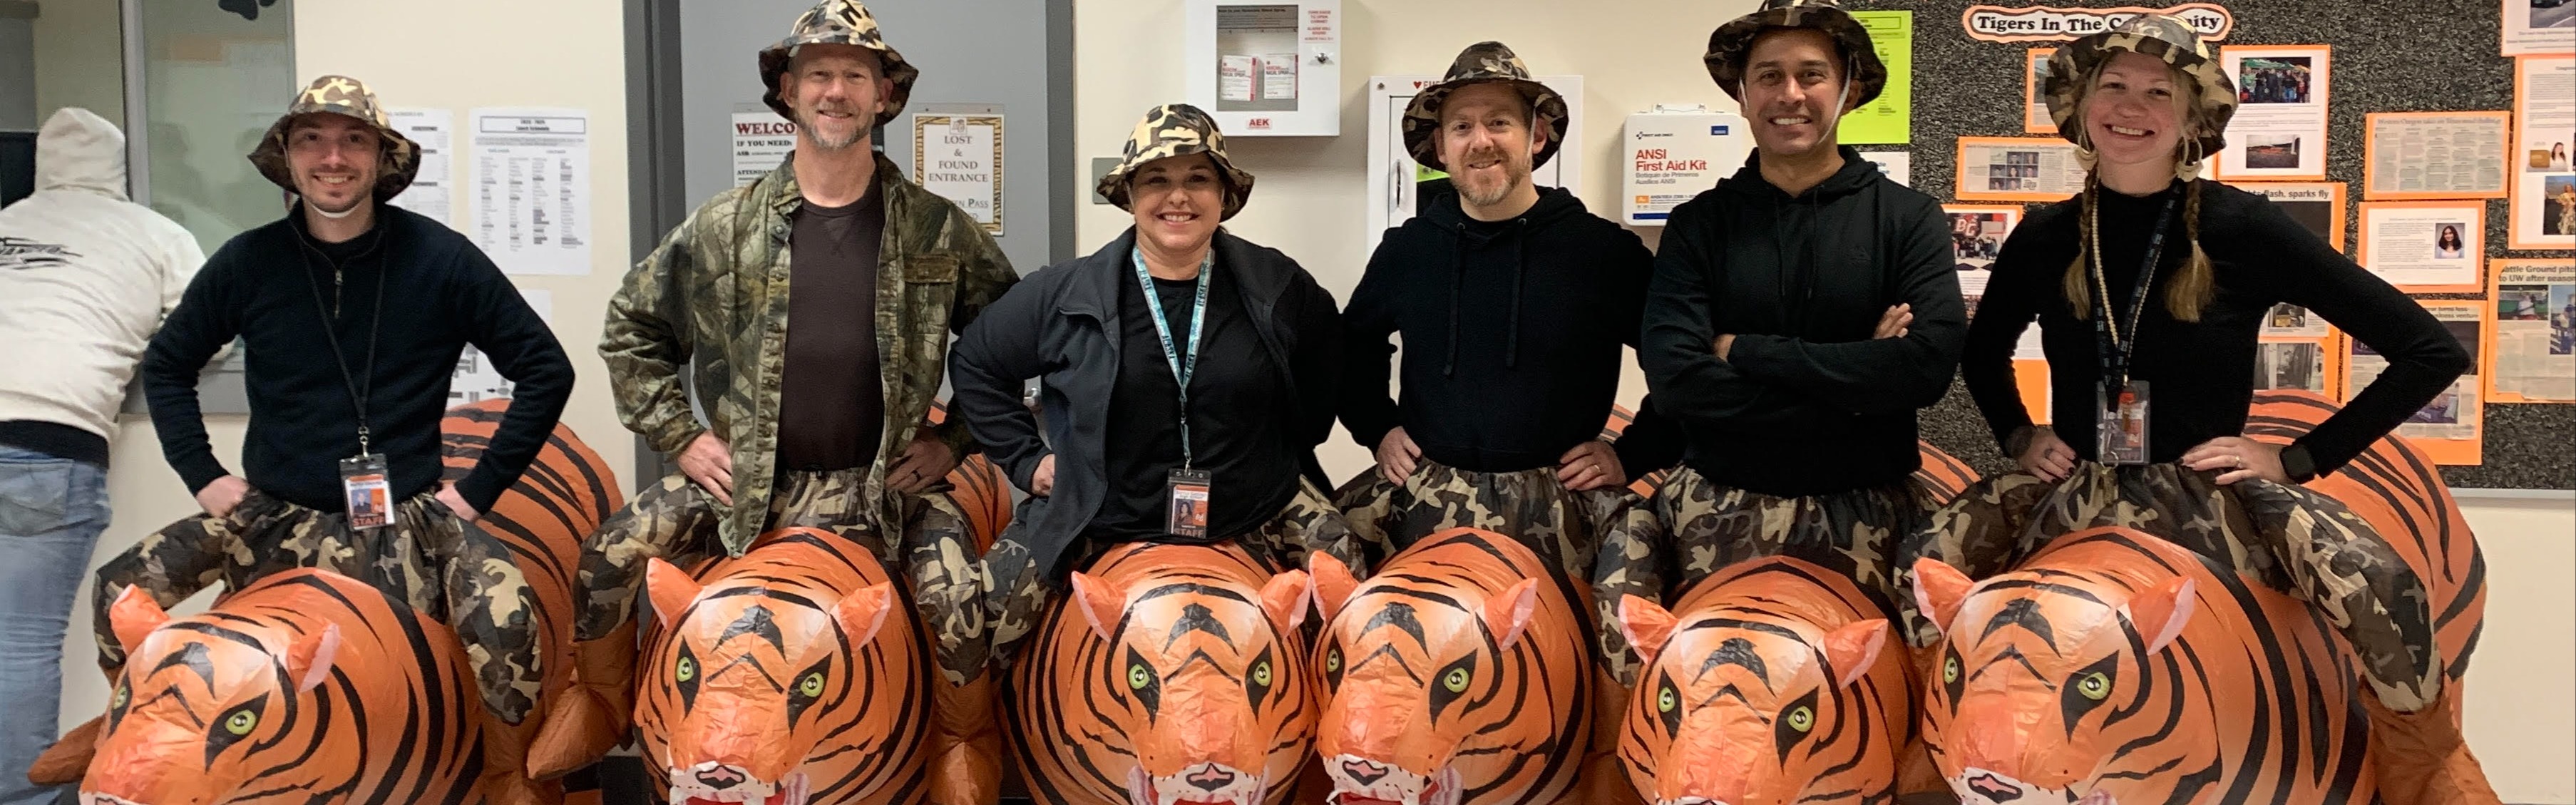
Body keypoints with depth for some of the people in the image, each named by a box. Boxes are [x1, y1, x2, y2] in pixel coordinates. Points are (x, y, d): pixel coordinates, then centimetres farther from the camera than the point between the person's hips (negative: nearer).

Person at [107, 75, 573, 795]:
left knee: (506, 620, -29)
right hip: (271, 517, 4)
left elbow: (545, 370, -1)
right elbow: (166, 365, 18)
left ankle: (508, 772, -2)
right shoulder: (248, 264, 2)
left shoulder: (441, 259, -5)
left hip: (401, 521, -3)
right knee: (119, 594, -8)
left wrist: (480, 487, -5)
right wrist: (203, 475, 7)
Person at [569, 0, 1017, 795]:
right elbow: (631, 326, 11)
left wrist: (954, 439, 0)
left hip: (882, 484, -2)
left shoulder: (939, 231, -1)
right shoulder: (723, 228, 1)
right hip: (742, 479, 2)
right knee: (610, 555, -12)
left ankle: (966, 743, 7)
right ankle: (601, 706, 18)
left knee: (958, 594, -24)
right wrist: (680, 436, 2)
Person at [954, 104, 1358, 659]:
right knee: (989, 607, -16)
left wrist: (1297, 442, 11)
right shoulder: (1064, 294, -5)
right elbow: (975, 364, 7)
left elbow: (1328, 356, 19)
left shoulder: (1277, 287, 0)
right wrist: (1028, 459, 2)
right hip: (1101, 525, -1)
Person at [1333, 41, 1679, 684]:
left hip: (1565, 503, -3)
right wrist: (1378, 428, 13)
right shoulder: (1406, 251, 8)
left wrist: (1634, 454, -2)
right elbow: (1355, 343, 25)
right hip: (1427, 496, 3)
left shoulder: (1604, 250, -2)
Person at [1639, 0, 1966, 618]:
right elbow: (1674, 377, -10)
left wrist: (1744, 351, -13)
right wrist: (1852, 388, -13)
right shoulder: (1698, 225, 3)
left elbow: (1928, 365, -13)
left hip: (1868, 513, 0)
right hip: (1725, 508, 0)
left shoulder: (1909, 218, 2)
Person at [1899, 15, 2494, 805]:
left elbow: (2432, 352, -6)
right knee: (1924, 561, -25)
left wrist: (2300, 458, -8)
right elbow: (1983, 352, 23)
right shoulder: (2045, 239, 1)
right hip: (2075, 492, 2)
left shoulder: (2243, 229, -9)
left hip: (2209, 496, -2)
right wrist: (2018, 435, 6)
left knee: (2380, 586, -30)